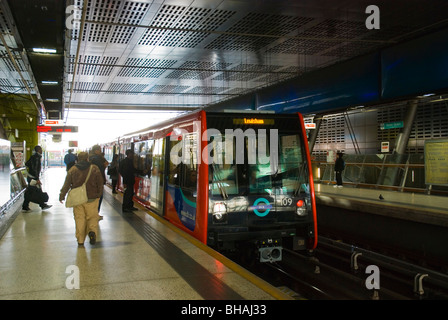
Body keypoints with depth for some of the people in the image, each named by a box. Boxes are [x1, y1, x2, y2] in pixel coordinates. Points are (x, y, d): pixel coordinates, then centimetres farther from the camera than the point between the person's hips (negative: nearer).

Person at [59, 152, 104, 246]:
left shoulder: (72, 170, 1)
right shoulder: (94, 169, -2)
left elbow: (66, 184, 4)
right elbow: (100, 184, 2)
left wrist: (62, 195, 14)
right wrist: (99, 194, 14)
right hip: (91, 199, -1)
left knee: (79, 219, 8)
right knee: (92, 217, 10)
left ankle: (80, 240, 9)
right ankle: (92, 231, -17)